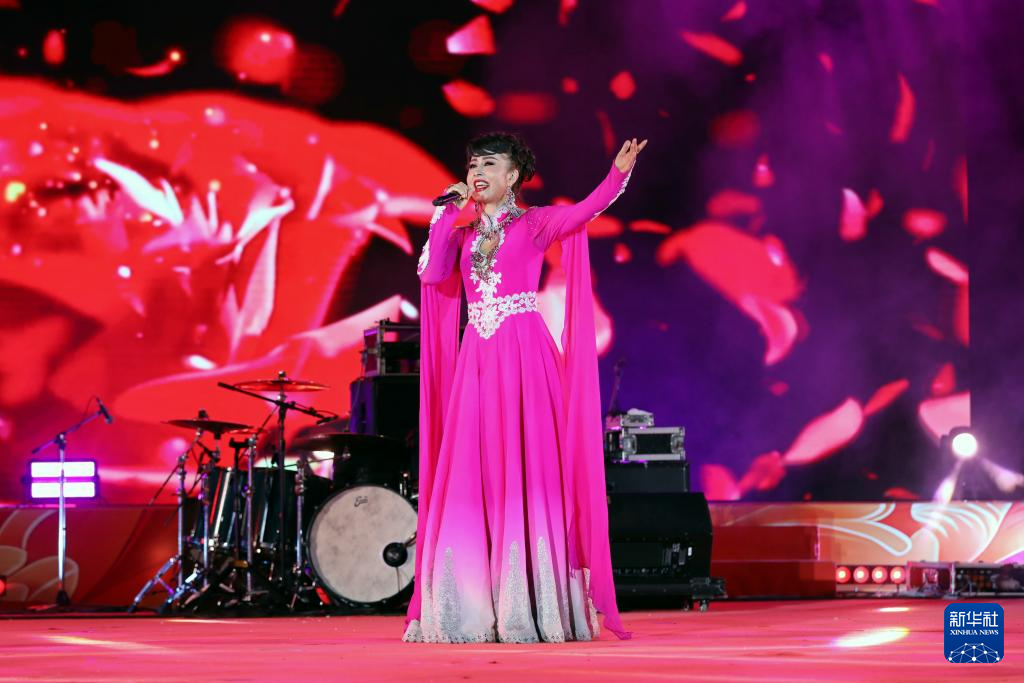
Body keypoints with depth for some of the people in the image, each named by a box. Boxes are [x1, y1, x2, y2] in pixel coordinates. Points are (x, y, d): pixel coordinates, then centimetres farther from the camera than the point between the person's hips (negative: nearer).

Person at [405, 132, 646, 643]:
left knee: (527, 471, -8)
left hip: (524, 354, -4)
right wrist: (448, 212, 3)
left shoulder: (536, 223, 5)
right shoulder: (462, 231, 17)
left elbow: (587, 208, -12)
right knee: (469, 476, 0)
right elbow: (431, 273, 1)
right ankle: (474, 610, 3)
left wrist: (620, 172, -29)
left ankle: (534, 606, -7)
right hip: (476, 360, 4)